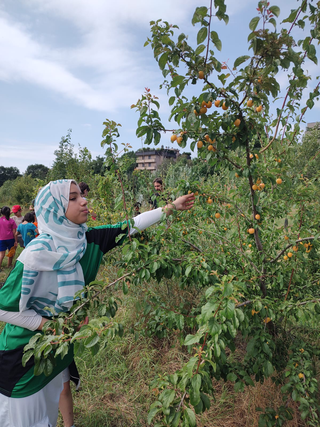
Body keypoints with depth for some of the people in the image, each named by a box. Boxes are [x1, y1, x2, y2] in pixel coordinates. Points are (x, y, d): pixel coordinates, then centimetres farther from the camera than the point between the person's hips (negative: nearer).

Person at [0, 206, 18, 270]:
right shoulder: (11, 221, -6)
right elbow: (14, 232, -6)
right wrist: (16, 241, -2)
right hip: (10, 239, -1)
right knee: (11, 252, 14)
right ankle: (9, 265, 23)